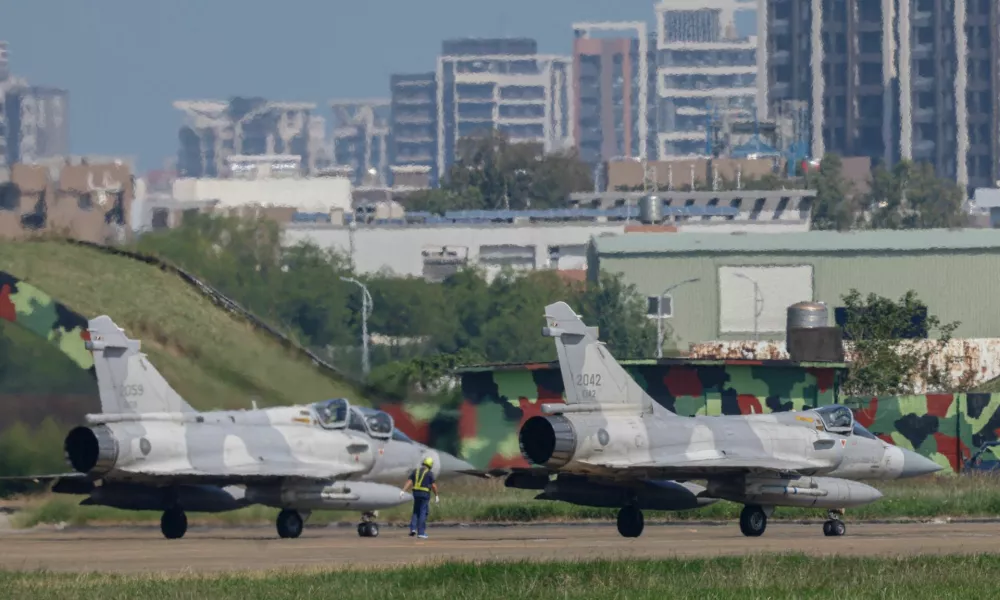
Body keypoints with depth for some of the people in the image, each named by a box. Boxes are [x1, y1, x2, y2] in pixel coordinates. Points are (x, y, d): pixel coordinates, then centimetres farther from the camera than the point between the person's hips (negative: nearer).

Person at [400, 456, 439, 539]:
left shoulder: (415, 471, 8)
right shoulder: (429, 473, -4)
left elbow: (409, 482, -2)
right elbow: (433, 486, -5)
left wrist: (403, 491, -10)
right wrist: (436, 496, 6)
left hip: (416, 493, 4)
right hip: (425, 494, -4)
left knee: (416, 511, 18)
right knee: (423, 513, 0)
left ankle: (413, 528, 2)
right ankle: (421, 532, -1)